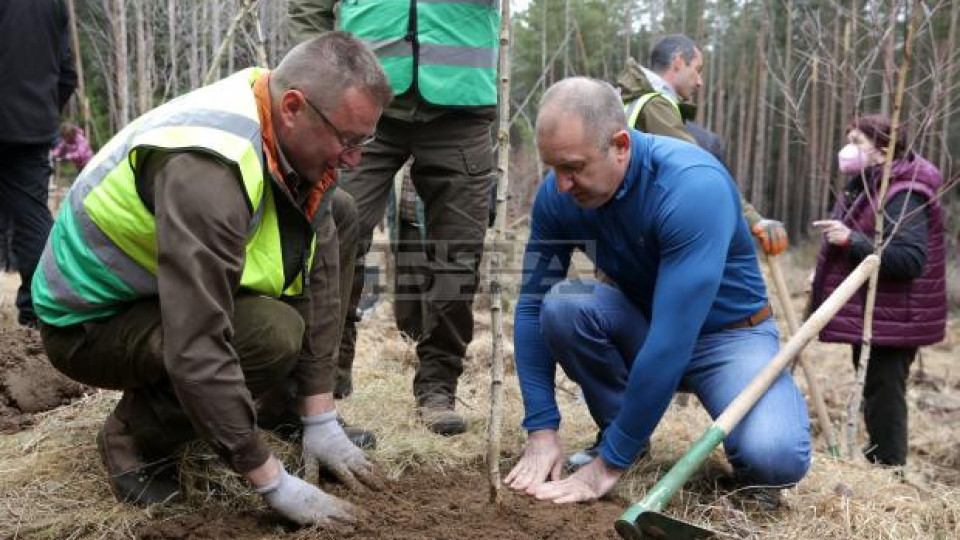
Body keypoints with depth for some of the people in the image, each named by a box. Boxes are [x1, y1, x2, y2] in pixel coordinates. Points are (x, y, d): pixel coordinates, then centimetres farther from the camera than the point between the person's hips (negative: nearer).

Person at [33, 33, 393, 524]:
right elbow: (196, 350, -39)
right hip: (91, 322, -8)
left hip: (163, 287, 8)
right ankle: (135, 433, -6)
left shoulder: (303, 144, -11)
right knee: (272, 336, -33)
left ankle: (269, 402, 10)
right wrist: (273, 482, -30)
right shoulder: (207, 170, -37)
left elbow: (317, 276, -8)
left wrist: (320, 418, -8)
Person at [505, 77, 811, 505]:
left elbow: (673, 340, -36)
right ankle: (615, 428, -2)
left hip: (727, 333, -4)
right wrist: (542, 429, -18)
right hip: (642, 324, 4)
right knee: (562, 306, -26)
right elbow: (532, 305, -10)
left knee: (774, 458, -30)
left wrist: (610, 464, -33)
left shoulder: (694, 186, -33)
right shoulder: (557, 194, -16)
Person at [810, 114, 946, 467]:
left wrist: (851, 241, -31)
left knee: (884, 398, -4)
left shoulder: (903, 197, -19)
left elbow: (910, 260, -29)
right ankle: (874, 462, 34)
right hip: (869, 315, 10)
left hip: (890, 321, -10)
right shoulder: (866, 188, 13)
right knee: (874, 396, 20)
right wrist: (824, 275, 12)